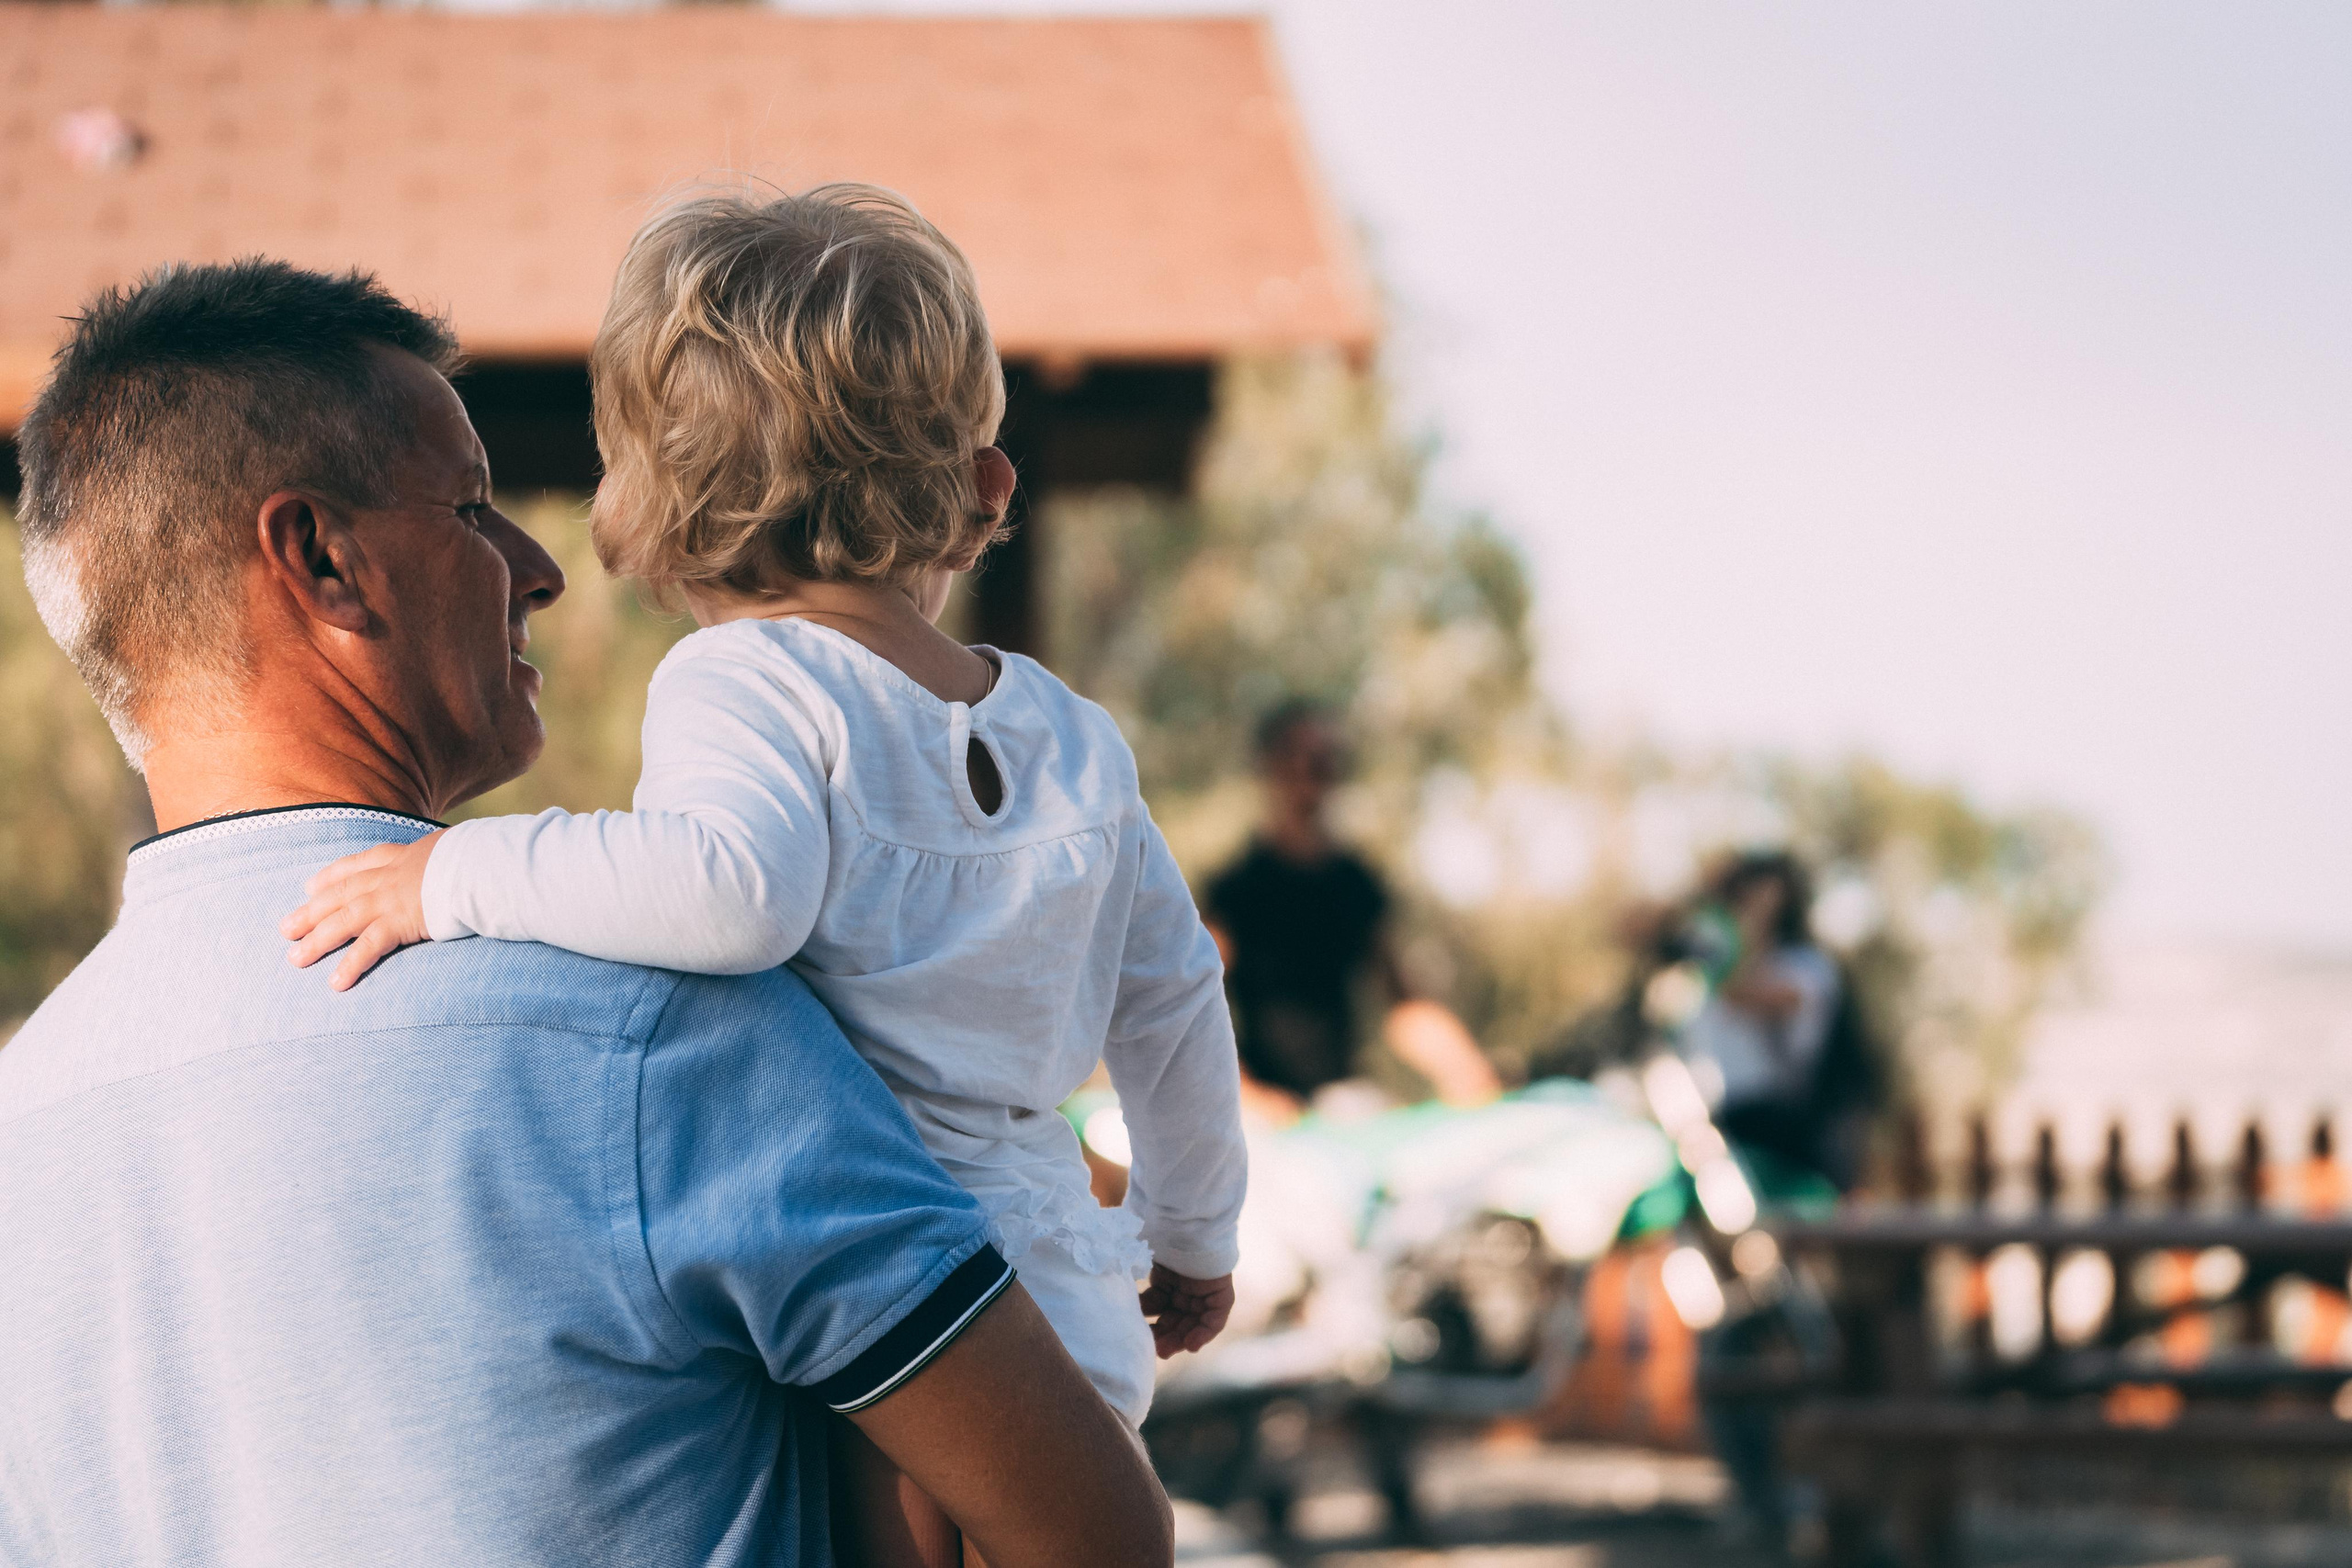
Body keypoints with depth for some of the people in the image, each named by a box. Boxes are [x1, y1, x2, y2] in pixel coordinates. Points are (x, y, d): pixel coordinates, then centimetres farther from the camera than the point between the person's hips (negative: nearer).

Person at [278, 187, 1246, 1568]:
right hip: (1074, 1328, 7)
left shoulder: (743, 685, -7)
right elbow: (1174, 1000, 24)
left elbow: (733, 887, -29)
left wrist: (459, 874, -20)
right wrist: (1193, 1231, 40)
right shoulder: (1075, 738, 15)